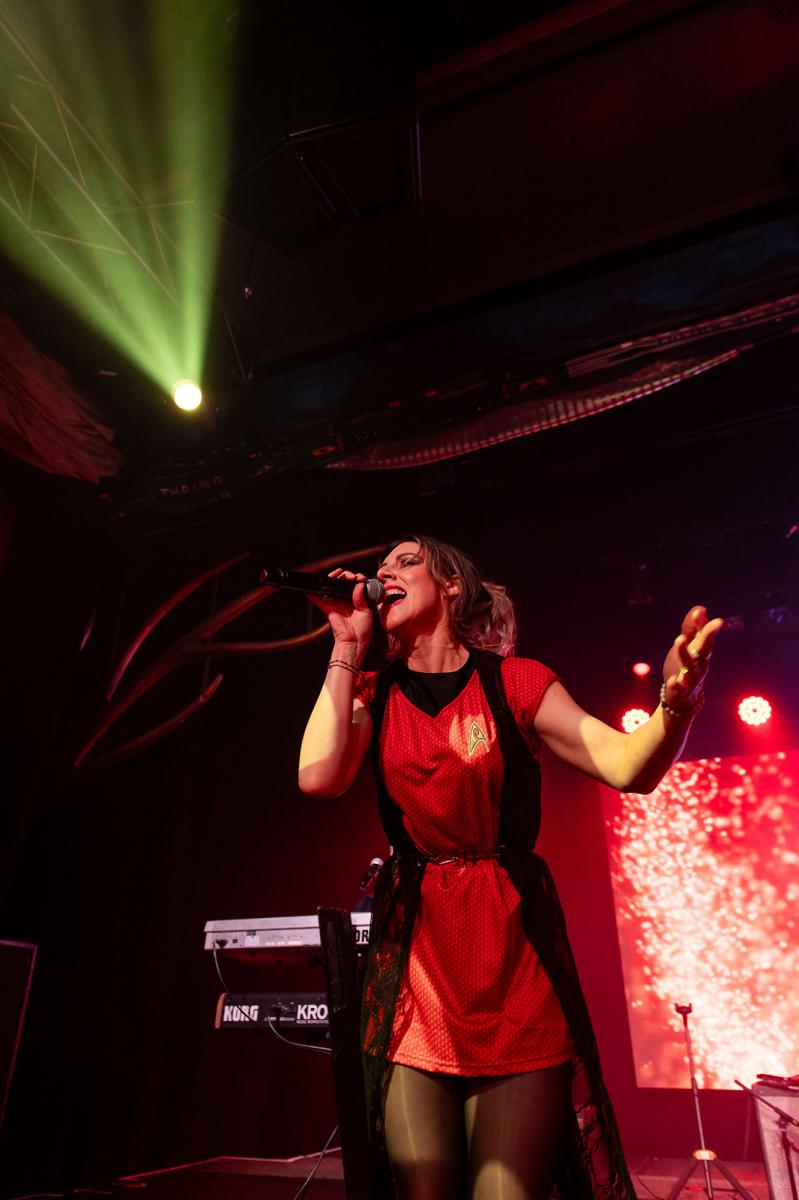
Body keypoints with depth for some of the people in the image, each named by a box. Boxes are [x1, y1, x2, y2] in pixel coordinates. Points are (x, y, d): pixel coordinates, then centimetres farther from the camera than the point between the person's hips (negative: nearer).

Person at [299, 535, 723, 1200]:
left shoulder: (513, 681, 1)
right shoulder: (373, 694, 7)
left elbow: (629, 767, -9)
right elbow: (319, 776, -13)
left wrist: (676, 701, -31)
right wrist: (349, 647, -6)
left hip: (514, 957, -1)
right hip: (414, 953, 2)